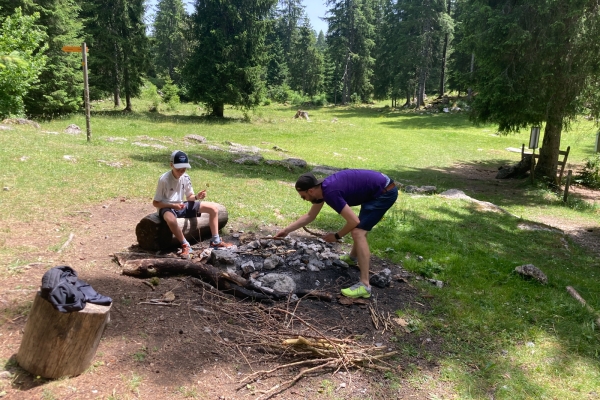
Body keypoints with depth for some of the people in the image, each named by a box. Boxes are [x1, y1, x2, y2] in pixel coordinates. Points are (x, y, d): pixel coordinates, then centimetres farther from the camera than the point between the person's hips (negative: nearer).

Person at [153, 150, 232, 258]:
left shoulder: (186, 178, -4)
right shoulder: (164, 179, -21)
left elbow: (189, 197, 8)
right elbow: (155, 203, -16)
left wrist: (197, 197, -15)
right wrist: (173, 205, -28)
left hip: (182, 205, 6)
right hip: (167, 207, -6)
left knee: (214, 207, -4)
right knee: (171, 219, -46)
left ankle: (215, 241, 3)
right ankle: (186, 246, -22)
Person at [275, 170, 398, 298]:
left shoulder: (330, 192, -26)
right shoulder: (323, 187, 4)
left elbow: (353, 221, -23)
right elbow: (310, 216, 17)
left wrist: (337, 236, -7)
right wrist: (287, 230, 17)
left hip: (385, 192, -10)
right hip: (379, 189, 10)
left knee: (358, 232, -17)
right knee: (360, 225, 28)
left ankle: (364, 285, -17)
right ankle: (353, 257, 51)